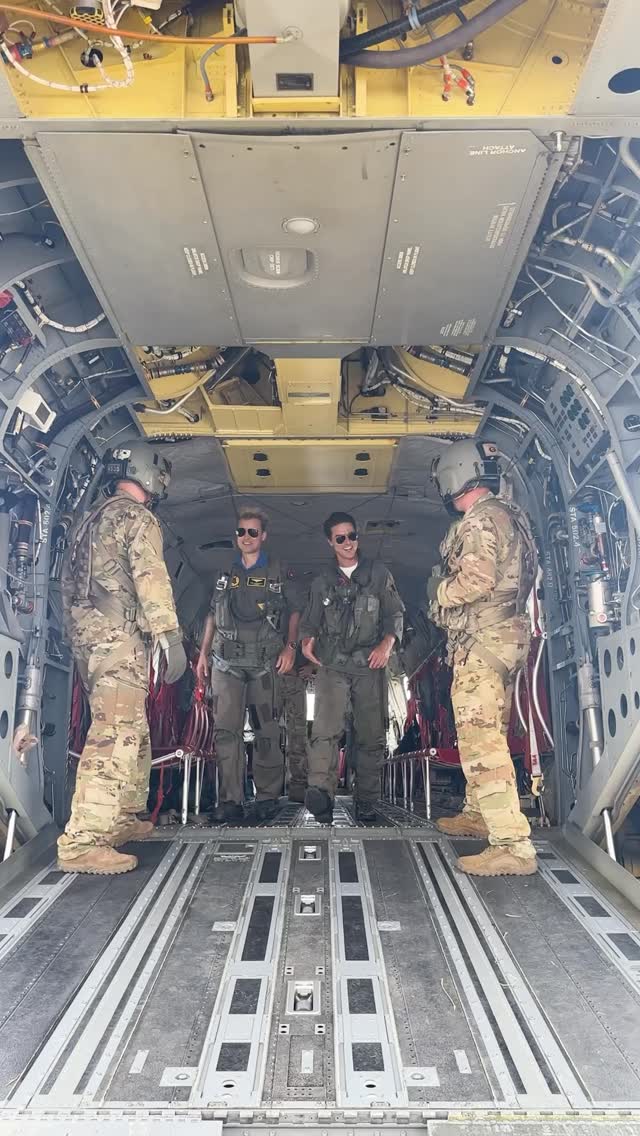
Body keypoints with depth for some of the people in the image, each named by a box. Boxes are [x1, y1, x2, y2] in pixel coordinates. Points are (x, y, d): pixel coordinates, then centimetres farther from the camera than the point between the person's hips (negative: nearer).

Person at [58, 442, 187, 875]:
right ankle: (83, 841, -14)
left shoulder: (90, 519, 23)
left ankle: (123, 818, 24)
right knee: (115, 735, -12)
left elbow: (70, 583, 25)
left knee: (135, 731, 16)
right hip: (119, 636, -10)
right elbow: (151, 579, -16)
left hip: (86, 633, 10)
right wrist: (172, 638, -19)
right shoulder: (138, 517, -5)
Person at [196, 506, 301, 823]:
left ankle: (267, 798, 12)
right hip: (227, 662, 2)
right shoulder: (225, 574, 14)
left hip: (264, 664, -2)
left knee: (266, 732, 2)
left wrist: (290, 647, -6)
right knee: (226, 730, -4)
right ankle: (230, 801, 0)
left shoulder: (279, 574, 6)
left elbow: (294, 612, 7)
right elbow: (212, 616, 17)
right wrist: (203, 654, 12)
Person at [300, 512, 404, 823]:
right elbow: (310, 621, 17)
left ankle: (366, 804, 12)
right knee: (325, 730, -18)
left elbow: (395, 613, 7)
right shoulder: (322, 582, 14)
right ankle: (321, 793, -27)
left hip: (369, 666, 0)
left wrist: (387, 643, -9)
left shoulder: (378, 573, 9)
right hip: (332, 666, 1)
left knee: (371, 736, 2)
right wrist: (307, 640, -4)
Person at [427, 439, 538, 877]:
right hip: (507, 637, 11)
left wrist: (438, 591, -7)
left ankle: (512, 845, -9)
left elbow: (476, 581, -25)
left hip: (482, 641, -11)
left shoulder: (479, 519, -13)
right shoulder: (509, 515, 17)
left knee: (481, 743, -9)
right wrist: (447, 590, 16)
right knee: (486, 736, 20)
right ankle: (478, 815, 34)